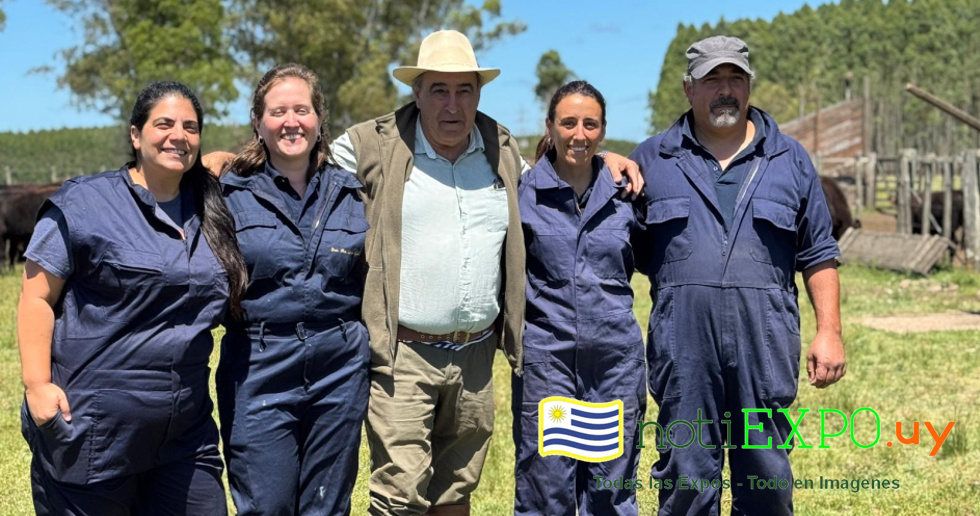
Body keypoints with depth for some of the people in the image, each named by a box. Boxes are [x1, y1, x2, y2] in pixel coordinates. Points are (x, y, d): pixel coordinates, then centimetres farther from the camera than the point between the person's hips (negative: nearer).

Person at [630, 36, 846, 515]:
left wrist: (830, 331, 4)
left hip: (765, 345, 1)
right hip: (682, 345, -1)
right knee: (685, 475, 4)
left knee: (767, 475, 8)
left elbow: (818, 254, 12)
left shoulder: (790, 160, 12)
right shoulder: (651, 159, 9)